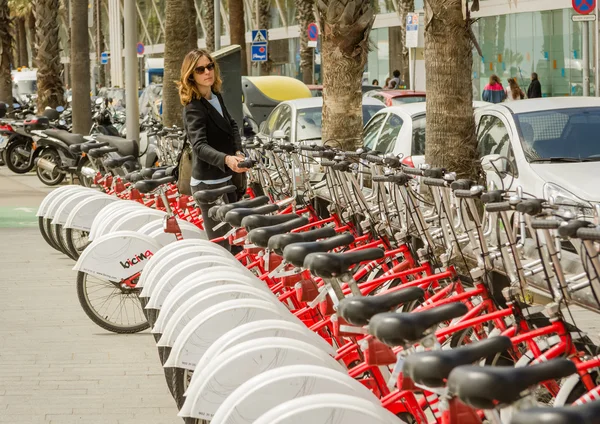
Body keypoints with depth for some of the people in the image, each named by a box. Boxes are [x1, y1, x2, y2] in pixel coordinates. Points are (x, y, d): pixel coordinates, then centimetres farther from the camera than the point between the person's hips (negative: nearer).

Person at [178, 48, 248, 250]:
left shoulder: (216, 96, 7)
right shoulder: (193, 108, -18)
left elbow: (231, 125, 19)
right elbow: (200, 145, -31)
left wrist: (238, 152, -1)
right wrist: (226, 159, -50)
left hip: (226, 178, 9)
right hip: (208, 183, -9)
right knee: (221, 245, -11)